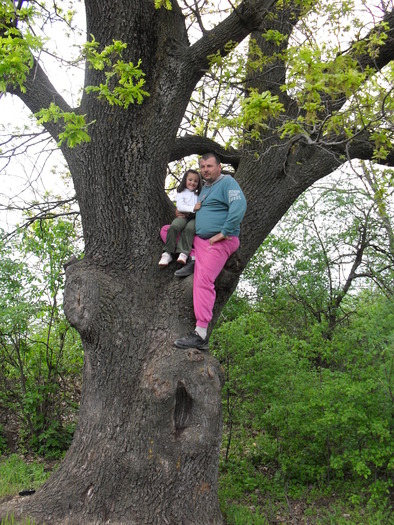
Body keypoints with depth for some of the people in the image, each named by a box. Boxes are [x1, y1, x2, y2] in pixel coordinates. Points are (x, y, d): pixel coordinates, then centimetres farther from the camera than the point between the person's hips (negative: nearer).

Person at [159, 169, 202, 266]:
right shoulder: (181, 193, 11)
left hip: (194, 217, 1)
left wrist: (187, 212, -6)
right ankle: (167, 253, -28)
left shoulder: (198, 195, 21)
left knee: (189, 228, -34)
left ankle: (184, 253, -38)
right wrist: (193, 208, -21)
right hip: (183, 216, -1)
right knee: (174, 226, -32)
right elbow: (179, 206, -6)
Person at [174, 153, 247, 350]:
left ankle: (200, 334, -22)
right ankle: (192, 259, -2)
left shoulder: (227, 182, -4)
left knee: (203, 280, -21)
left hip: (220, 242, -9)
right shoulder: (204, 188, 22)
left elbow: (239, 206, -21)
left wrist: (224, 233, -21)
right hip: (199, 238, 9)